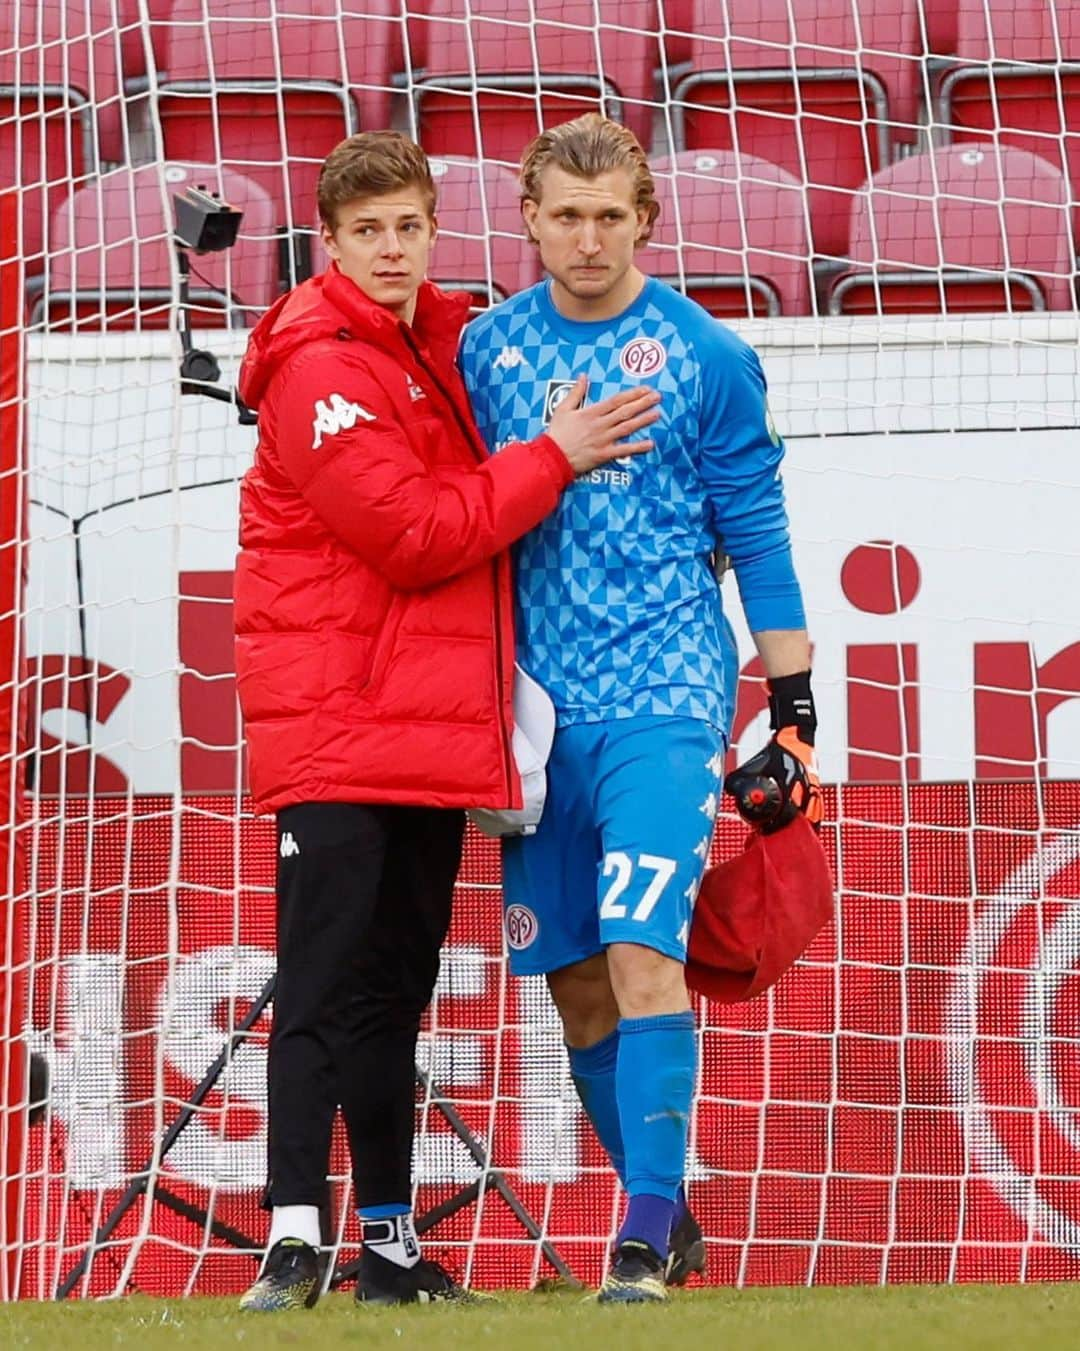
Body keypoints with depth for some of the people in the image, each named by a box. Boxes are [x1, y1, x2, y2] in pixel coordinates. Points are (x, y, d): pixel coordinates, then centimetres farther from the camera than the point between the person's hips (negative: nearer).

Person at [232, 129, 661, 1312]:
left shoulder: (444, 346, 14)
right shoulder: (322, 369, -12)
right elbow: (414, 538, -17)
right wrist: (553, 458, -11)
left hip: (436, 718, 8)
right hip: (331, 717, -8)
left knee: (396, 986, 12)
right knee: (325, 982, -11)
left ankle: (392, 1245, 17)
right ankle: (294, 1235, -12)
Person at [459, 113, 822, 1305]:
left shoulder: (704, 356, -2)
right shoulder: (488, 349, 7)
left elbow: (756, 535, 1)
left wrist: (794, 709, -2)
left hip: (665, 693, -4)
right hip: (540, 703, 4)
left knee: (641, 949, -17)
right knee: (570, 977, 6)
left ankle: (647, 1221, -14)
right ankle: (660, 1209, 19)